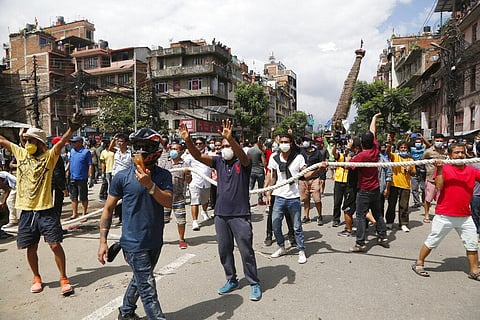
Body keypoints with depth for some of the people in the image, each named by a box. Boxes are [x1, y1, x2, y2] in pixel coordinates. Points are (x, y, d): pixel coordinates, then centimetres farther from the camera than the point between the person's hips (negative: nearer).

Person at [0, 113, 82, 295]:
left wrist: (71, 129, -38)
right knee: (31, 248, 14)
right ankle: (37, 278, 34)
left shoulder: (49, 156, -6)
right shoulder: (20, 153, 7)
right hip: (26, 211, 4)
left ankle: (64, 279, 11)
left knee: (55, 244, -2)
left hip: (45, 210, -4)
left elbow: (61, 143, -22)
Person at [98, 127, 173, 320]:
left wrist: (149, 184, -29)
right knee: (148, 291, -4)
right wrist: (103, 241, -5)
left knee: (140, 280, 24)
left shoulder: (163, 175, -2)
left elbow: (168, 202, -16)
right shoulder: (123, 177, -9)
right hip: (134, 242, -4)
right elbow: (108, 209, -3)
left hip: (156, 241, 5)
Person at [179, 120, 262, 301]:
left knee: (246, 251, 3)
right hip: (220, 215, 5)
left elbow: (241, 154, -29)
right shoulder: (219, 162, 7)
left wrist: (230, 138, -46)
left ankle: (254, 284, 20)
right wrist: (187, 141, -22)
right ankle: (231, 281, 33)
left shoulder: (243, 163, -5)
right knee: (224, 250, 15)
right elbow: (198, 156, -4)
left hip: (240, 215, -5)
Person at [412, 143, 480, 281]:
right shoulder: (444, 168, -6)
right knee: (432, 241, 7)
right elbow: (439, 187, -16)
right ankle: (419, 263, 21)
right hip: (444, 216, -4)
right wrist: (439, 168, -22)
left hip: (465, 216, 4)